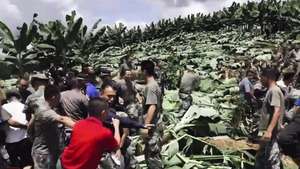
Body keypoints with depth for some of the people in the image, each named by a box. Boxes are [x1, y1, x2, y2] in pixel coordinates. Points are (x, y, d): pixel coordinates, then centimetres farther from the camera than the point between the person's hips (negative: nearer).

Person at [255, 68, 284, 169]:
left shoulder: (274, 91, -14)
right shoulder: (271, 91, 16)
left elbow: (277, 112, -25)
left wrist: (269, 131, -31)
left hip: (271, 133, -10)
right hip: (267, 131, 10)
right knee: (260, 160, 19)